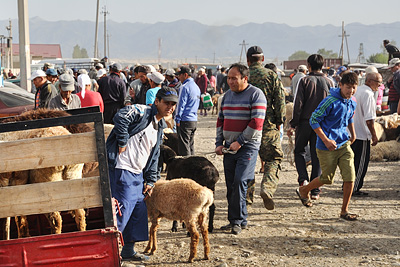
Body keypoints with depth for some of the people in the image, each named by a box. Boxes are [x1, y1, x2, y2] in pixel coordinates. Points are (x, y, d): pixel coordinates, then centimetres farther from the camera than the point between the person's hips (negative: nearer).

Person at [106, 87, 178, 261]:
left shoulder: (159, 128, 19)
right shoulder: (141, 112, -9)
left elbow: (154, 157, 23)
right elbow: (120, 118, -29)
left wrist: (150, 181, 16)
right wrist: (122, 143, -22)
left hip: (138, 174, 10)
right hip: (122, 170, -10)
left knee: (139, 210, 14)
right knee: (122, 209, -10)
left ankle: (128, 251, 26)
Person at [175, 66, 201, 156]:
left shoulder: (185, 87, -13)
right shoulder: (196, 87, 15)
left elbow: (181, 104, -14)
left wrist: (177, 119, -10)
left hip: (185, 121, -9)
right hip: (194, 121, 9)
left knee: (184, 148, -5)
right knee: (191, 145, 14)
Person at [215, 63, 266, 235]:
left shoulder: (256, 94, -7)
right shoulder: (227, 95, 14)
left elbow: (257, 122, -15)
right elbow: (220, 120, 19)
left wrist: (240, 142, -16)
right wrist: (219, 143, 8)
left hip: (248, 146, -6)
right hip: (229, 147, 7)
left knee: (240, 181, -15)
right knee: (230, 184, 6)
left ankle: (239, 220, -7)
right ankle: (233, 220, 14)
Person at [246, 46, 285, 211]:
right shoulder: (271, 75, 0)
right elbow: (280, 100, -5)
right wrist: (279, 121, 3)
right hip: (268, 124, -2)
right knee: (274, 158, 6)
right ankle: (267, 188, -17)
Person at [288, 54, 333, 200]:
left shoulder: (304, 81, -5)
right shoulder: (329, 82, 5)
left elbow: (298, 104, -9)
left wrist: (293, 124, -4)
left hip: (305, 122, -2)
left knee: (299, 151, 15)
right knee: (317, 156, 6)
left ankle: (303, 179, -7)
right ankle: (315, 191, 6)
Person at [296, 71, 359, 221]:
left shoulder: (352, 103, 4)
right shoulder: (330, 102, -19)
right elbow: (314, 120, -16)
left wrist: (353, 133, 18)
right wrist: (326, 140, -19)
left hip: (344, 144, 6)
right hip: (327, 147, -6)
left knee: (350, 176, -5)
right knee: (327, 179, 7)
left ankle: (344, 211, 9)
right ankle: (303, 191, 36)